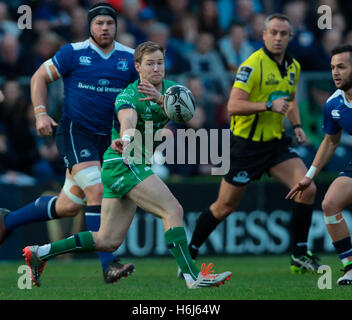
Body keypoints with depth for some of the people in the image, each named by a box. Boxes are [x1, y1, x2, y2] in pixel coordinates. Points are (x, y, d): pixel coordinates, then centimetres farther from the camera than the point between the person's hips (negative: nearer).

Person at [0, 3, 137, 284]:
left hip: (105, 138, 5)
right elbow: (39, 78, 2)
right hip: (75, 132, -5)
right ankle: (108, 265, -22)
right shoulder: (74, 53, -5)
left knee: (69, 207, 9)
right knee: (97, 191, -22)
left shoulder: (128, 58, 4)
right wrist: (41, 114, -11)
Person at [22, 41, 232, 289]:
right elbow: (128, 120, -35)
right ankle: (192, 276, -26)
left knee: (109, 241, 6)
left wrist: (161, 99, -33)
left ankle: (41, 252, 12)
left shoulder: (170, 89, 7)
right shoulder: (128, 97, -14)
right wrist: (125, 138, -58)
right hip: (123, 164, -8)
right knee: (174, 211, -21)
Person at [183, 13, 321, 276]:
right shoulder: (253, 65, -17)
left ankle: (300, 256, -2)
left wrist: (297, 125, 8)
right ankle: (189, 253, 20)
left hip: (276, 141, 6)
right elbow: (233, 106, -22)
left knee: (307, 189, -12)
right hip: (246, 143, -6)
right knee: (225, 207, 2)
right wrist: (268, 105, -31)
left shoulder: (293, 67, 7)